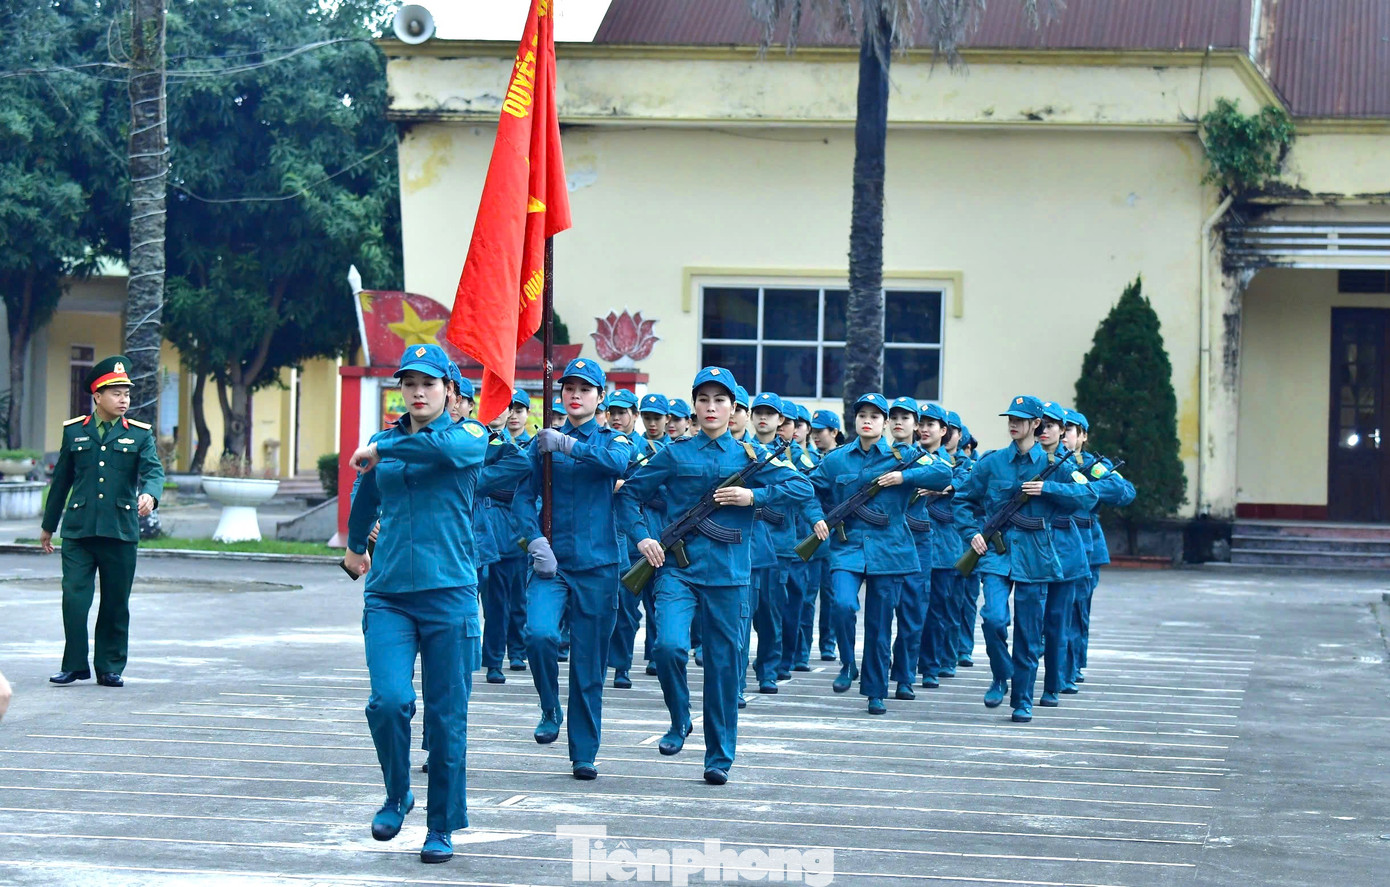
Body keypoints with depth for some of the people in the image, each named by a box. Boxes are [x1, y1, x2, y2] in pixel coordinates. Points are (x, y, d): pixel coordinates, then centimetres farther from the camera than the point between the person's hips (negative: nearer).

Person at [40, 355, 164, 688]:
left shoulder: (139, 435, 8)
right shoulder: (74, 431, 10)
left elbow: (154, 471, -6)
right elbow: (61, 480, 16)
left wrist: (149, 494, -30)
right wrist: (48, 525, 21)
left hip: (121, 532, 0)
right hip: (79, 531, 0)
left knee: (116, 605, 4)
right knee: (74, 598, -8)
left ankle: (110, 668, 14)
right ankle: (75, 665, 3)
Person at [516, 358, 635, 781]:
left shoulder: (613, 439, 6)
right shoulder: (544, 442, 9)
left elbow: (618, 462, -18)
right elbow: (525, 495, 3)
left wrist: (568, 445, -29)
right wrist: (536, 540, -13)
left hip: (597, 563, 0)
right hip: (552, 562, 0)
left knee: (590, 661, 2)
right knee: (539, 634, -24)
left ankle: (584, 754, 13)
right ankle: (550, 710, 2)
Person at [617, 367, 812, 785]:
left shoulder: (748, 455, 8)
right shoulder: (675, 454, 8)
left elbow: (802, 488, 2)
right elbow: (630, 493, 12)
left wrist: (754, 496, -9)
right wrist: (643, 536, -2)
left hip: (727, 573, 1)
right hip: (678, 566, -1)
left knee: (723, 664, 3)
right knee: (669, 646, -22)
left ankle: (720, 757, 13)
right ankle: (679, 721, 5)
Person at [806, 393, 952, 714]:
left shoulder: (900, 456, 3)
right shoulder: (836, 460, 7)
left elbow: (944, 474, -4)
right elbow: (811, 490, 16)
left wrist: (903, 477, -13)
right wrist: (818, 518, -2)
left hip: (887, 550, 0)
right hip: (847, 546, 0)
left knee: (880, 625, 4)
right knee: (844, 604, -24)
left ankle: (876, 693, 16)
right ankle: (847, 666, 0)